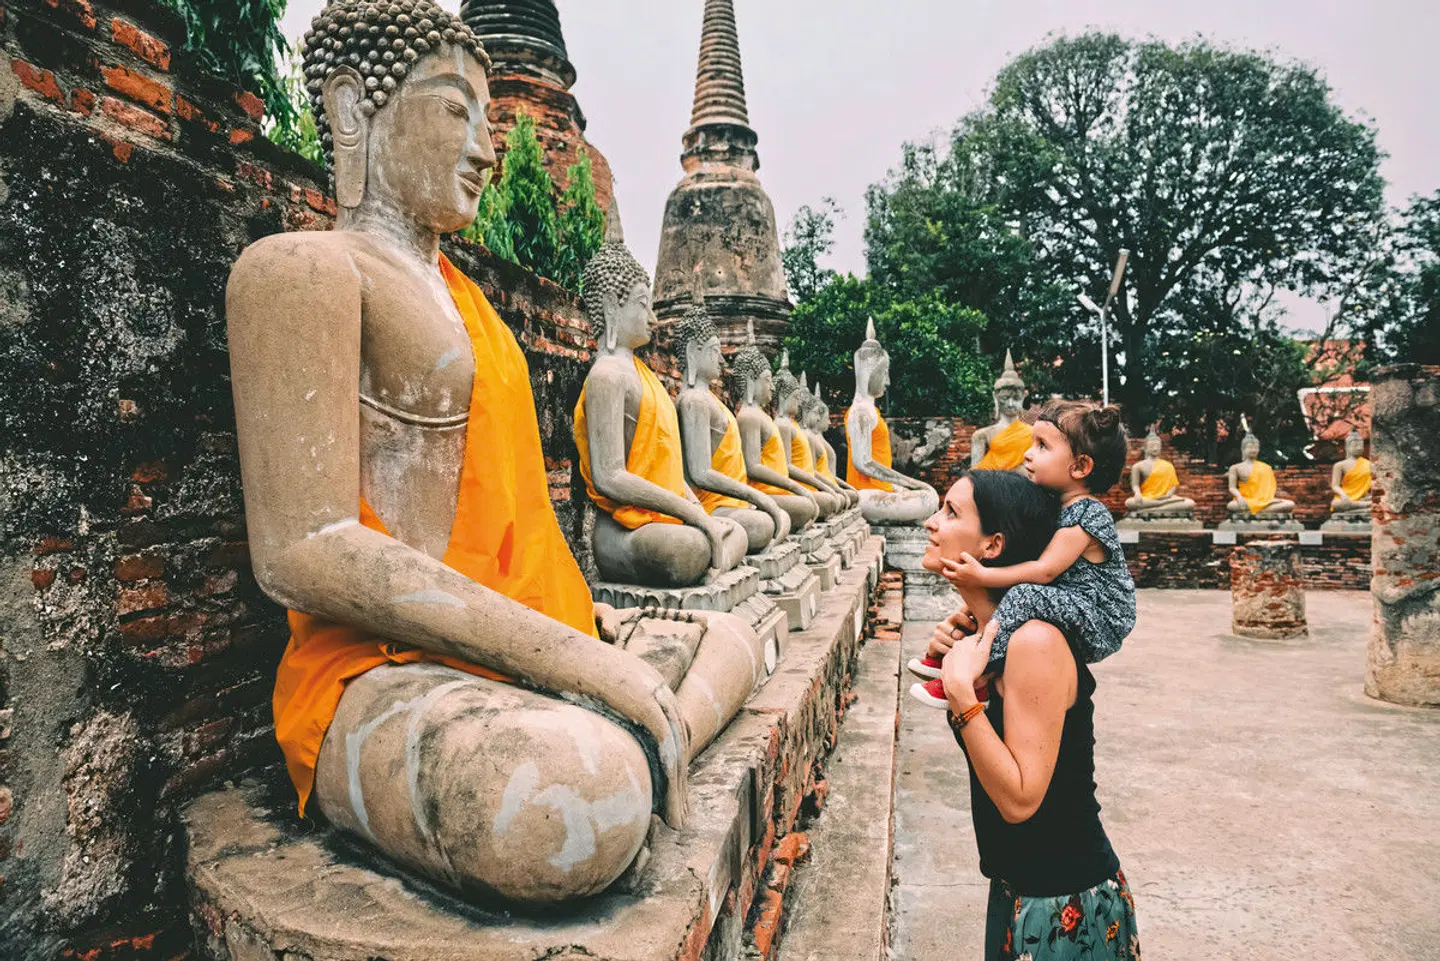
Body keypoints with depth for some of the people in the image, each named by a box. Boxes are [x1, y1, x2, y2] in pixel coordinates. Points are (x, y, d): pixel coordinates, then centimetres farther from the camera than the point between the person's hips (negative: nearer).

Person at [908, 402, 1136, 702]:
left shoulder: (1086, 515, -19)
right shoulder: (1055, 506, 9)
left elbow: (1045, 570, -26)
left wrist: (982, 576, -28)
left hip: (1100, 626, -11)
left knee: (1025, 595, -32)